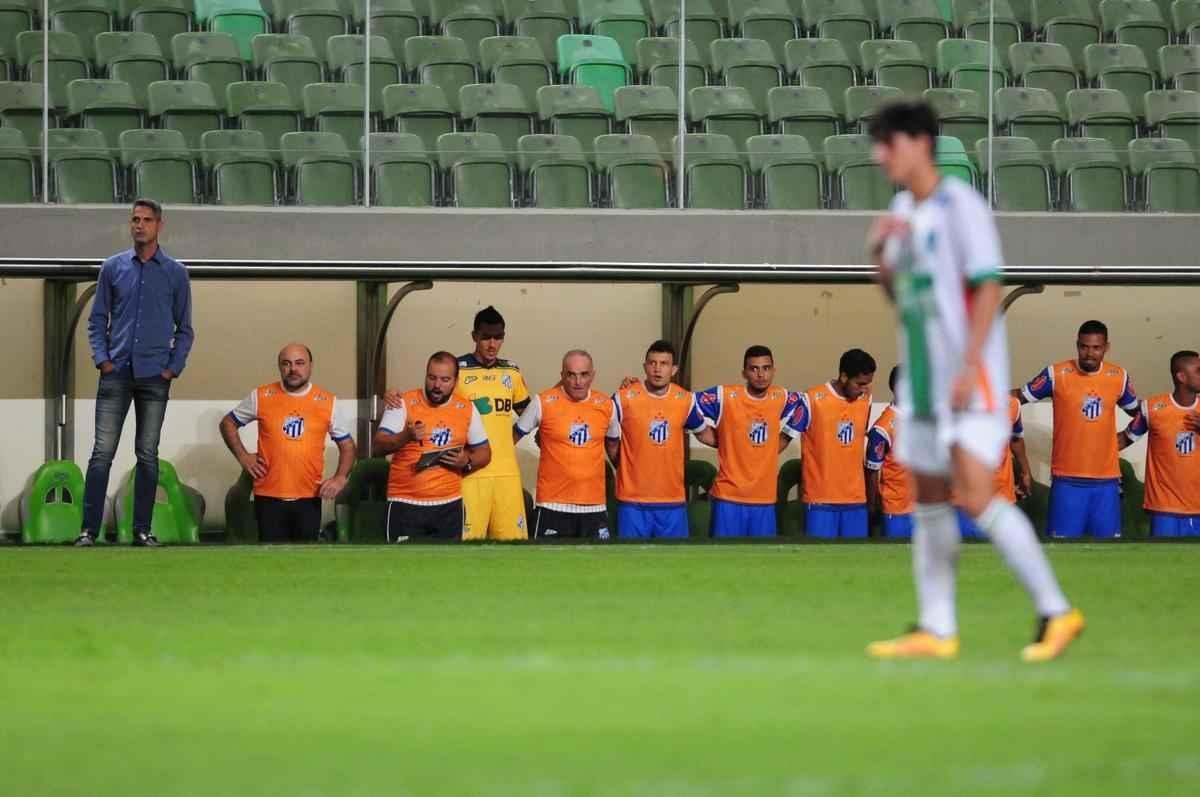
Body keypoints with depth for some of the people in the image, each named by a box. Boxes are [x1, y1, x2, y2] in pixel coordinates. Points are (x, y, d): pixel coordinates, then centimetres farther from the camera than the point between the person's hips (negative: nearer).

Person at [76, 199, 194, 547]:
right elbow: (97, 319, 11)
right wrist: (102, 358, -2)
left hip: (154, 376, 0)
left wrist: (173, 367, -2)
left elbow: (185, 329, 10)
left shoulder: (175, 273, 7)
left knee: (148, 454, 3)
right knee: (102, 452, -6)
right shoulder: (113, 268, 8)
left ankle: (143, 529, 8)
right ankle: (89, 528, -6)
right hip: (117, 372, 0)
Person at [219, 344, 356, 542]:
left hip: (309, 498, 1)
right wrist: (242, 456, 1)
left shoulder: (328, 402, 3)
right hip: (269, 498, -1)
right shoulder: (261, 397, 2)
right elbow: (227, 423, 14)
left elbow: (347, 445, 11)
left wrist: (340, 478, -5)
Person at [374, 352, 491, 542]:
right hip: (406, 504, -3)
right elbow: (379, 446, -10)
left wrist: (467, 462, -8)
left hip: (448, 505, 3)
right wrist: (406, 436, -29)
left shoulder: (467, 409, 7)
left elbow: (484, 453, 15)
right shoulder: (404, 403, -3)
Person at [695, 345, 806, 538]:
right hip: (729, 497, -4)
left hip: (765, 500, 4)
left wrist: (767, 453, 10)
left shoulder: (784, 400, 2)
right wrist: (723, 443, 0)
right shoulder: (725, 396, -10)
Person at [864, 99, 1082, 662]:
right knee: (928, 504, 8)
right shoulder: (903, 209, 14)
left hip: (970, 382, -9)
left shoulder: (960, 205, -11)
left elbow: (988, 289, -16)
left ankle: (1055, 611, -11)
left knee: (977, 498, -18)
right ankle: (936, 631, 13)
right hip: (921, 381, 9)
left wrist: (969, 367, -22)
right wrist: (880, 252, 3)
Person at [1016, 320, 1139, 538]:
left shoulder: (1119, 377, 5)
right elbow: (1018, 397, 3)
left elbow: (1139, 413, 21)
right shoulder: (1057, 374, -4)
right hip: (1068, 481, -2)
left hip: (1106, 480, 2)